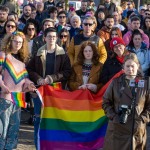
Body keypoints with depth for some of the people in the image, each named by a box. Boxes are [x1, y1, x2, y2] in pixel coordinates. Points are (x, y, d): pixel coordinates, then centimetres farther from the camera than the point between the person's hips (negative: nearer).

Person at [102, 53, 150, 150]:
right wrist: (113, 116, -7)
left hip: (138, 129, 0)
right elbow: (106, 102, 6)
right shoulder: (116, 82, 3)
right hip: (117, 128, 0)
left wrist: (142, 119, -7)